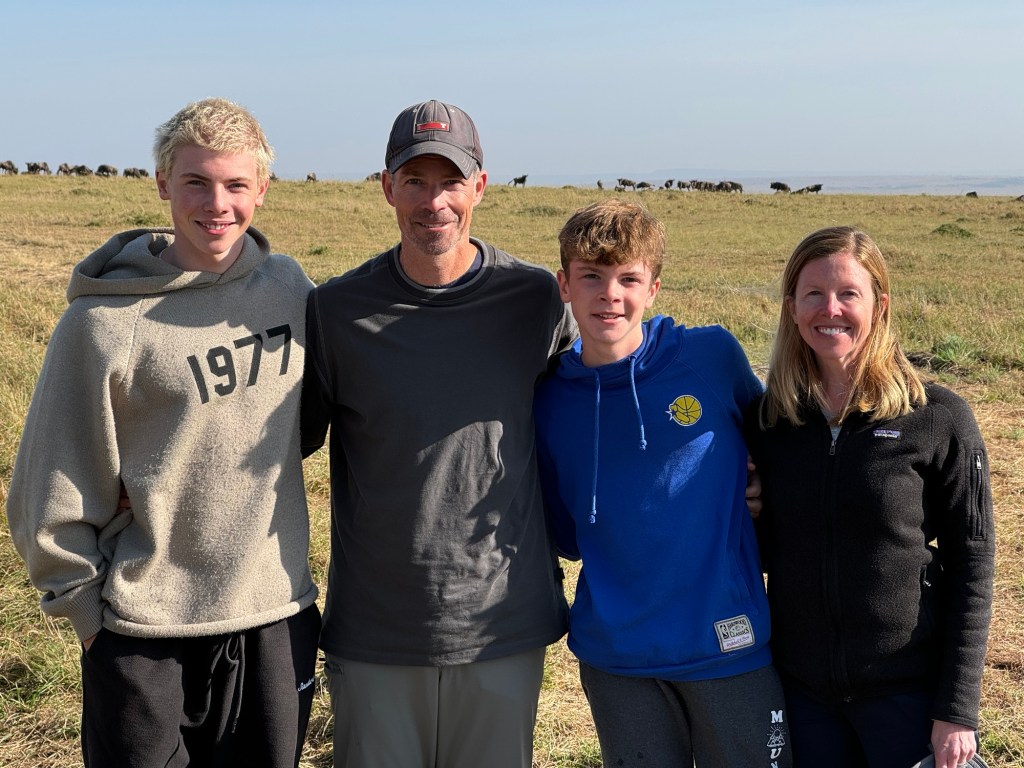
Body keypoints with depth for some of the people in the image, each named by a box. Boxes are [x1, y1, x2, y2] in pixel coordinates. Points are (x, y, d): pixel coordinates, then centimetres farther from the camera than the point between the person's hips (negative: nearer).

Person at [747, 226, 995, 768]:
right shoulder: (769, 418, 1)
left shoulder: (938, 419, -8)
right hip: (801, 688, 3)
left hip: (908, 691, -3)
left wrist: (958, 708, -10)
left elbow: (970, 565, -7)